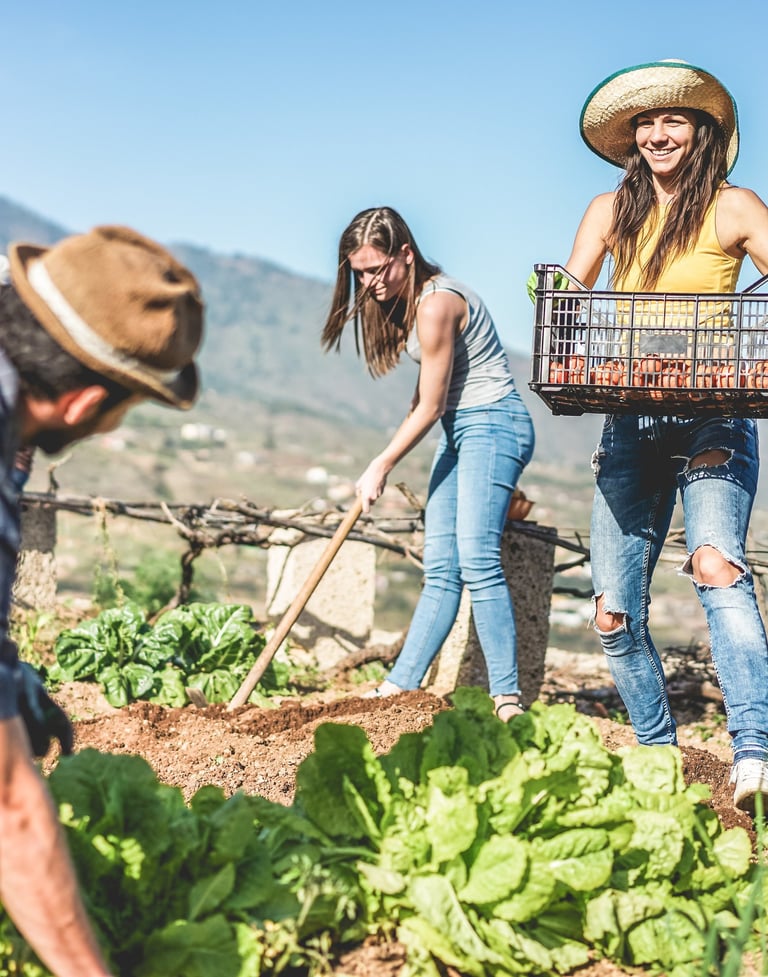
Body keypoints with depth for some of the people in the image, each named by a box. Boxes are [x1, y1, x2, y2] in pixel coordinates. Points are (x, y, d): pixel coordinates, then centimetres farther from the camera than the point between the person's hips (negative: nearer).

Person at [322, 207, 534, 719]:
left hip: (492, 424, -9)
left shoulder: (437, 303, -19)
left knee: (476, 560, -20)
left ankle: (508, 701, -20)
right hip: (460, 431, 9)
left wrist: (380, 468, -4)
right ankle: (398, 688, 4)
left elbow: (429, 407, -14)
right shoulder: (407, 299, 11)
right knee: (441, 571, 5)